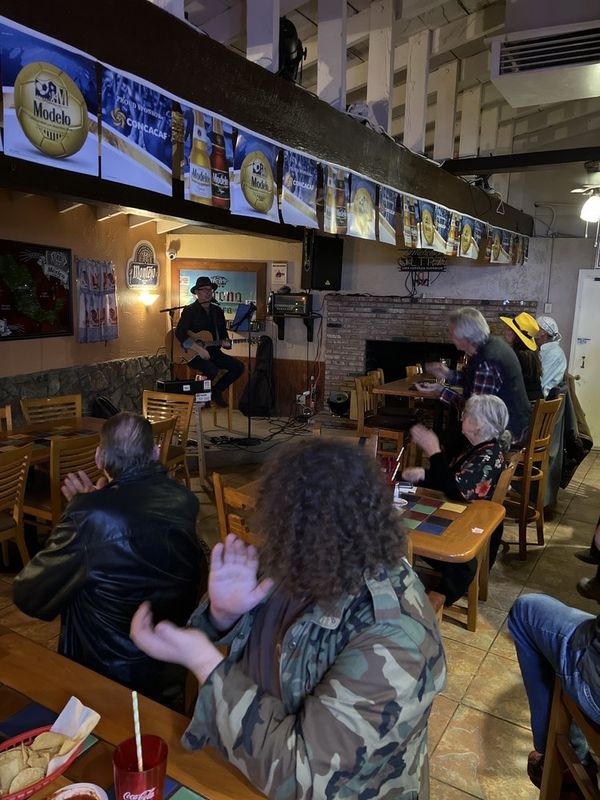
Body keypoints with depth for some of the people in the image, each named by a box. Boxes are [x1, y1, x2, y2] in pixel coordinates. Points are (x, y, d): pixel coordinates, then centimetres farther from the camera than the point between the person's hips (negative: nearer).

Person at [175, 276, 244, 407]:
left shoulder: (217, 311, 12)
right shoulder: (189, 311, -7)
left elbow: (223, 333, 19)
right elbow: (179, 333, -19)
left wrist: (225, 342, -6)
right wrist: (199, 349, -25)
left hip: (213, 351, 7)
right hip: (193, 353, -6)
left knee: (239, 367, -8)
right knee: (212, 370, -33)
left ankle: (216, 390, 9)